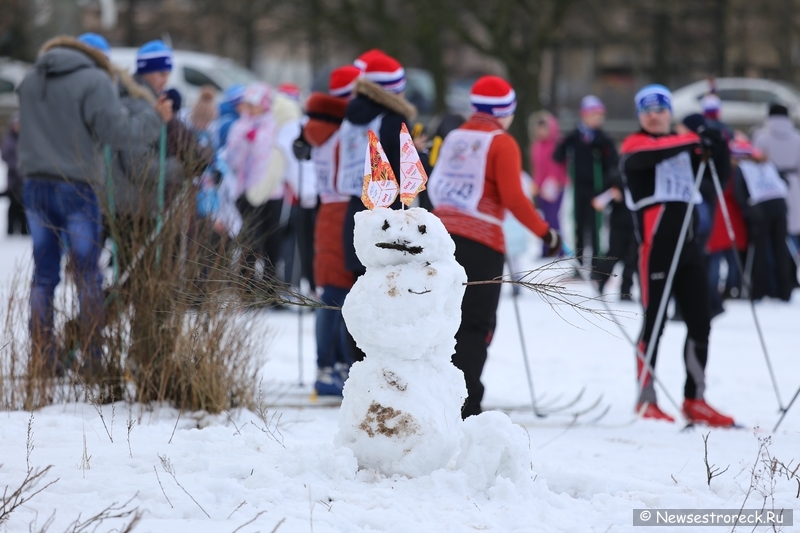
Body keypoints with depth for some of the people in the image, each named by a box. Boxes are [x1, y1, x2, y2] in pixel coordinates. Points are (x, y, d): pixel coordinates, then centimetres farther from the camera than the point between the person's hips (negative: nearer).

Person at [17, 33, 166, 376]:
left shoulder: (31, 81, 11)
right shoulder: (94, 82, -10)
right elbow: (117, 131, -15)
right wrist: (156, 120, -1)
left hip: (36, 189, 5)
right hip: (76, 191, -5)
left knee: (44, 275, 9)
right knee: (88, 277, 3)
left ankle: (43, 357, 6)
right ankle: (92, 359, 3)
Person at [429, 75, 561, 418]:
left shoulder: (453, 139, 13)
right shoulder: (502, 143, -5)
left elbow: (436, 189, 13)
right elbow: (513, 198, -13)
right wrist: (545, 232, -6)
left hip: (442, 234, 6)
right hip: (481, 242, -6)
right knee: (477, 326, -2)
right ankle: (463, 405, -9)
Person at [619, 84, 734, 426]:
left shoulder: (683, 147, 20)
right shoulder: (635, 145, 2)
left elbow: (712, 175, 12)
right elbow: (655, 153, -21)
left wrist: (717, 147, -7)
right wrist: (697, 139, -31)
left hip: (687, 243, 6)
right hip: (655, 242, -6)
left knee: (700, 323, 4)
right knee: (654, 322, -5)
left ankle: (695, 400, 11)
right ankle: (646, 400, 2)